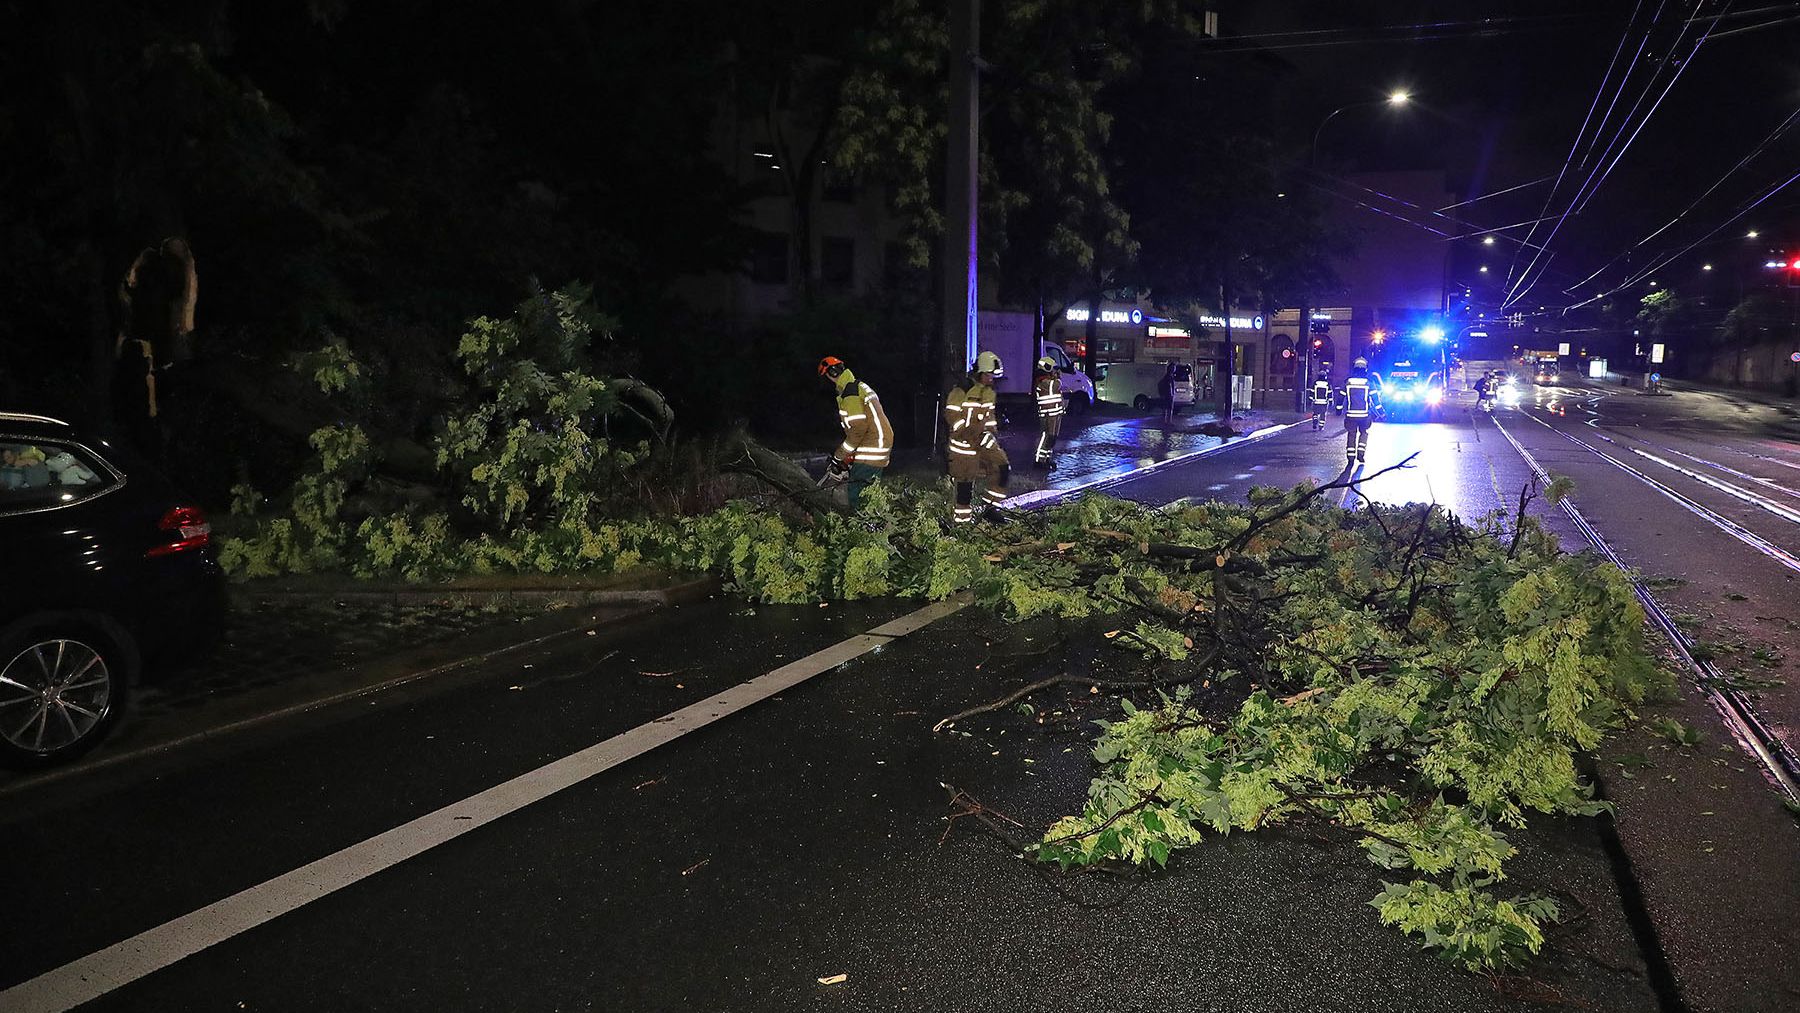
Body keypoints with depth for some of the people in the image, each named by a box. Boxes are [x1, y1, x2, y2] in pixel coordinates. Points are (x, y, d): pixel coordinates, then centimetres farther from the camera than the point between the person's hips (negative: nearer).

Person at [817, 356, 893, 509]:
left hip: (870, 454, -10)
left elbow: (858, 429, -22)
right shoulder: (859, 387, 18)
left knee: (856, 492, -8)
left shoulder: (850, 395, -15)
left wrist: (838, 457, -14)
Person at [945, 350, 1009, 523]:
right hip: (964, 442, -7)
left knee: (1003, 468, -2)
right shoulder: (962, 389, -15)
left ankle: (991, 507, 11)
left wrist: (993, 432, 5)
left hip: (984, 439, 7)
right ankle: (962, 518, 9)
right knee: (966, 481, -3)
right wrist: (975, 434, -22)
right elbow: (952, 416, -19)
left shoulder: (989, 390, 11)